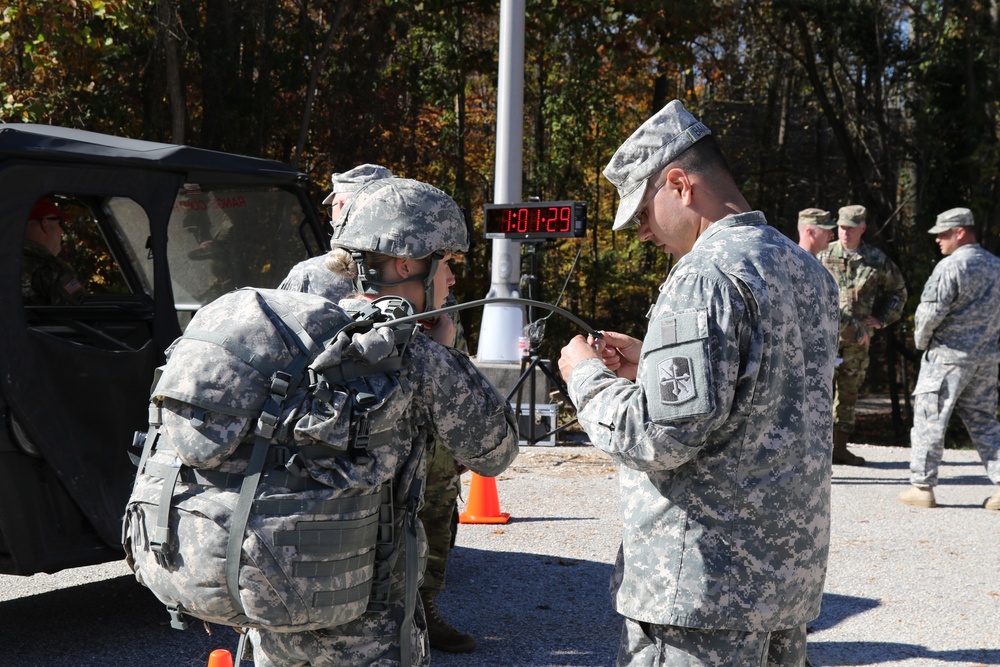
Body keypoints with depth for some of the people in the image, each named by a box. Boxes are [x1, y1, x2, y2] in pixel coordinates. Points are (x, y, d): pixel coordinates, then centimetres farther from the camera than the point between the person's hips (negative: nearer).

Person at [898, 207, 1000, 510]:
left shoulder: (951, 266, -14)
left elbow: (931, 311, -18)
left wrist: (921, 338, -1)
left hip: (949, 354, -7)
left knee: (929, 419, 2)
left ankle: (922, 487, 4)